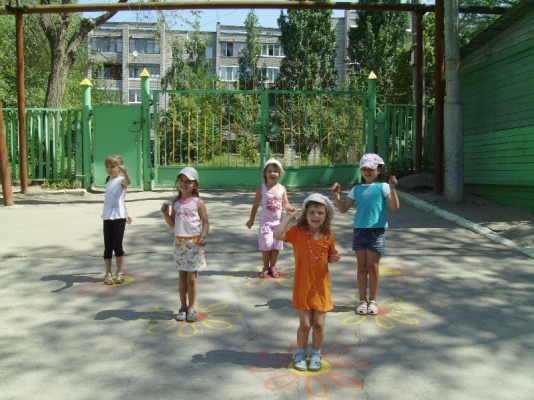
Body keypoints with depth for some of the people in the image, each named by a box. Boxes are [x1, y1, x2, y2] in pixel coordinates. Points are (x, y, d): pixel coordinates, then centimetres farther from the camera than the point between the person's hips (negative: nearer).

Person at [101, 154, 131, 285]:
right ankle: (108, 274, 16)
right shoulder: (108, 182, 13)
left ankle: (119, 273, 13)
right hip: (107, 218, 6)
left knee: (118, 246, 0)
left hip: (118, 217, -6)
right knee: (108, 247, 7)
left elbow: (128, 181, -34)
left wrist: (124, 172, -57)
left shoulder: (121, 180, -8)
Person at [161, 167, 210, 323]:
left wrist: (203, 237, -19)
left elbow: (205, 222, -5)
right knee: (182, 277, 11)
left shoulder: (198, 202, -5)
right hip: (179, 243, 4)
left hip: (194, 243, -4)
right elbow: (172, 223, 12)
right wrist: (165, 212, -3)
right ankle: (183, 307, 21)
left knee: (191, 278, 0)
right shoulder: (176, 202, 7)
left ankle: (191, 308, 14)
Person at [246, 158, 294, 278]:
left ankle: (273, 267, 24)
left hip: (278, 222, 2)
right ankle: (266, 267, 18)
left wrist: (290, 207, -28)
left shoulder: (282, 188, -3)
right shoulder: (262, 189, -7)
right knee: (266, 246, 1)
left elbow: (285, 204, -4)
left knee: (276, 246, 8)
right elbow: (256, 205, -1)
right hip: (265, 222, -2)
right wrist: (251, 220, 4)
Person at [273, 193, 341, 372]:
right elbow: (277, 235, -28)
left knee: (319, 324, 7)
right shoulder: (298, 231, -11)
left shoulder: (329, 235, -3)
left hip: (321, 287, 2)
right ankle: (301, 353, 28)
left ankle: (316, 354, 30)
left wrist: (335, 257, -10)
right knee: (305, 324, 3)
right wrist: (289, 217, -21)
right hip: (303, 286, -2)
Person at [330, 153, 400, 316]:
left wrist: (393, 189, -24)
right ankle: (363, 300, 19)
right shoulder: (357, 189, 9)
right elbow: (343, 209, 7)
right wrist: (336, 195, -7)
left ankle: (373, 300, 19)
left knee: (373, 267, 4)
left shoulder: (383, 186, -1)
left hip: (376, 231, -3)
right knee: (362, 267, 9)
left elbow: (395, 207, -11)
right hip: (359, 230, 3)